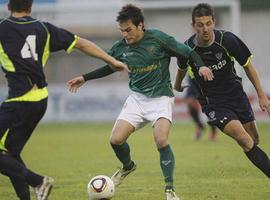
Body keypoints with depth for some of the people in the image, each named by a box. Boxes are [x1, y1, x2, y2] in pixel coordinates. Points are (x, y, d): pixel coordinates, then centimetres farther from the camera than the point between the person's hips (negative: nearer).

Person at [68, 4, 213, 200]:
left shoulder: (158, 38, -13)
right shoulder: (120, 48, 0)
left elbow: (187, 52, -7)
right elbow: (110, 67, 20)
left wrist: (201, 66, -25)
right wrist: (84, 78, 19)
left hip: (161, 97, -4)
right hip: (137, 98, 4)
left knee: (161, 140, -25)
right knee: (116, 140, -10)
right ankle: (128, 166, 25)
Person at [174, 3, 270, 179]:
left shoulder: (227, 40, -15)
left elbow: (247, 65, -2)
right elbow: (182, 69, 11)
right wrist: (177, 86, 30)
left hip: (236, 94, 2)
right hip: (212, 102, -2)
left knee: (255, 140, 7)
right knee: (245, 140, -19)